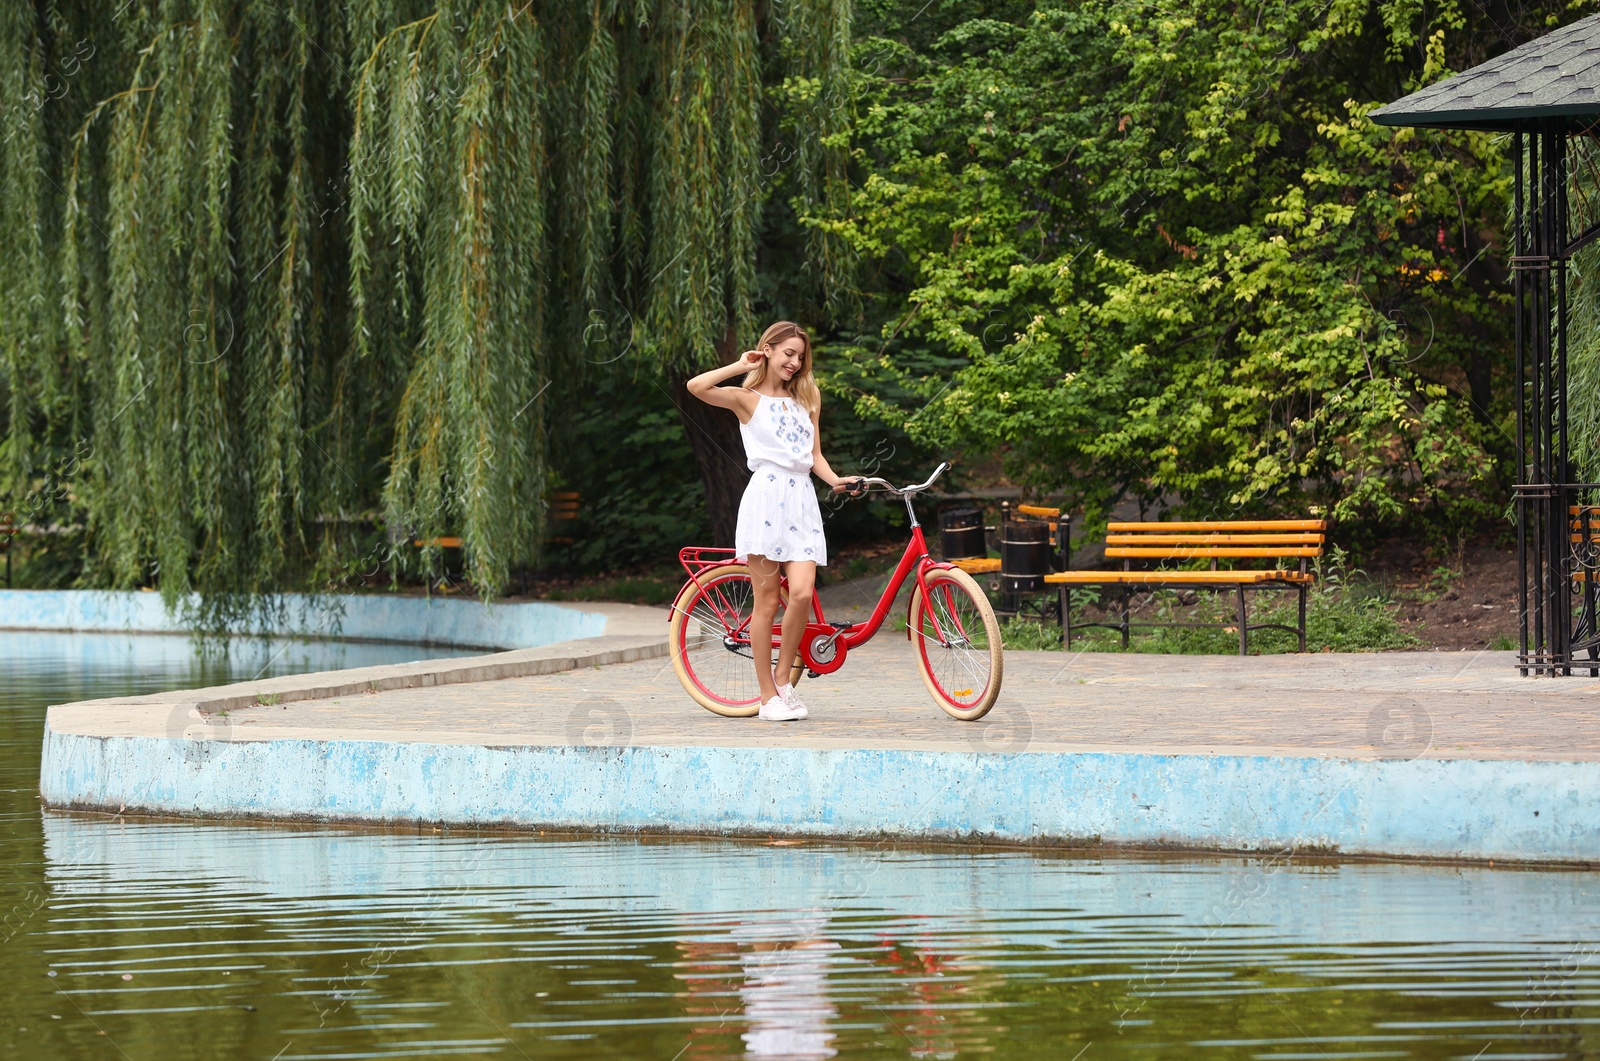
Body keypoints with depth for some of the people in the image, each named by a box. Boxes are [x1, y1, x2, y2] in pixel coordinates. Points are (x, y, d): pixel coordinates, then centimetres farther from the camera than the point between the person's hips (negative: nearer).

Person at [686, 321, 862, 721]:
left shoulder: (806, 399, 21)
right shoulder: (748, 398, 5)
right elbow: (697, 386, -12)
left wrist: (835, 480, 2)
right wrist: (740, 366, -1)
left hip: (802, 500, 4)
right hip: (766, 495, -4)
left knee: (801, 593, -13)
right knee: (766, 601, -4)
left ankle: (783, 677, 5)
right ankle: (768, 696, 1)